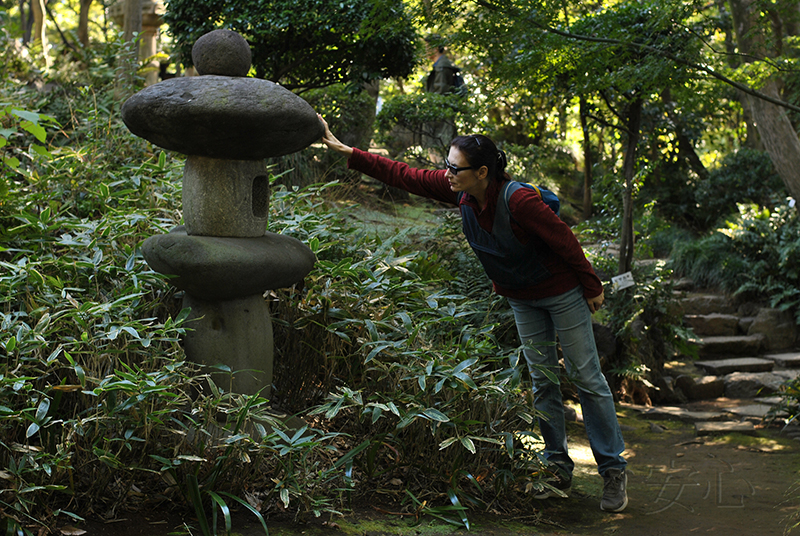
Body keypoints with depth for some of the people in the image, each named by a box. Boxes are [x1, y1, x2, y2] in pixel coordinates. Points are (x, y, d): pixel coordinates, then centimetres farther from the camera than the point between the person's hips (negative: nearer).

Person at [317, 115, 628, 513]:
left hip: (562, 292, -7)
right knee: (541, 379, 10)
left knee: (587, 378, 0)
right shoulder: (459, 191, -14)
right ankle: (559, 471, 18)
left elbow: (565, 242, -22)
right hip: (521, 298, 7)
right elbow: (404, 175, -9)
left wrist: (592, 288, -11)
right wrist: (343, 151, -11)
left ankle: (613, 472, 9)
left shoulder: (519, 201, -33)